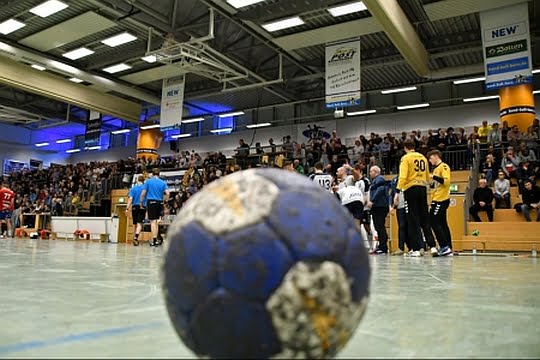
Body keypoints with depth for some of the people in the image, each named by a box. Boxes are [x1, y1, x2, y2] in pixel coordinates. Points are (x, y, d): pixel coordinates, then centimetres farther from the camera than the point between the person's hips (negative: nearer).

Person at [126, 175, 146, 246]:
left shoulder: (133, 188, 3)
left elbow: (130, 198, -5)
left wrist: (127, 208, -7)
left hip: (134, 207, 2)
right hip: (142, 207, -2)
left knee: (135, 224, 14)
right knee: (139, 224, -7)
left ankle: (134, 239, 21)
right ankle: (136, 237, -28)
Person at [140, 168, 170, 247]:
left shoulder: (148, 181, 2)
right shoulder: (163, 182, 7)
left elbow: (143, 193, -3)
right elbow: (167, 193, -3)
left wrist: (141, 202, 5)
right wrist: (165, 201, 10)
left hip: (151, 202, -3)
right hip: (160, 202, 3)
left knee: (153, 221, -4)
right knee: (156, 221, 14)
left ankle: (154, 240, -7)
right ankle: (157, 238, 14)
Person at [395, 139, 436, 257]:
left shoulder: (406, 158, -4)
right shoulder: (423, 158, 14)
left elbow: (403, 176, -14)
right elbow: (427, 176, 18)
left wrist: (397, 192, -13)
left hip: (410, 189, -5)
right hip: (422, 189, 5)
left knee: (412, 220, 0)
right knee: (425, 219, 11)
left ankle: (416, 249, 1)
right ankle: (432, 246, 6)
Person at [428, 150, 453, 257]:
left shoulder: (444, 166, -7)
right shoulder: (436, 168, 20)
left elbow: (446, 181, -20)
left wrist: (433, 176, -20)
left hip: (441, 199, -10)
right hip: (438, 200, 10)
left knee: (434, 222, -11)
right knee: (442, 224, 9)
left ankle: (444, 247, -10)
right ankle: (448, 249, 12)